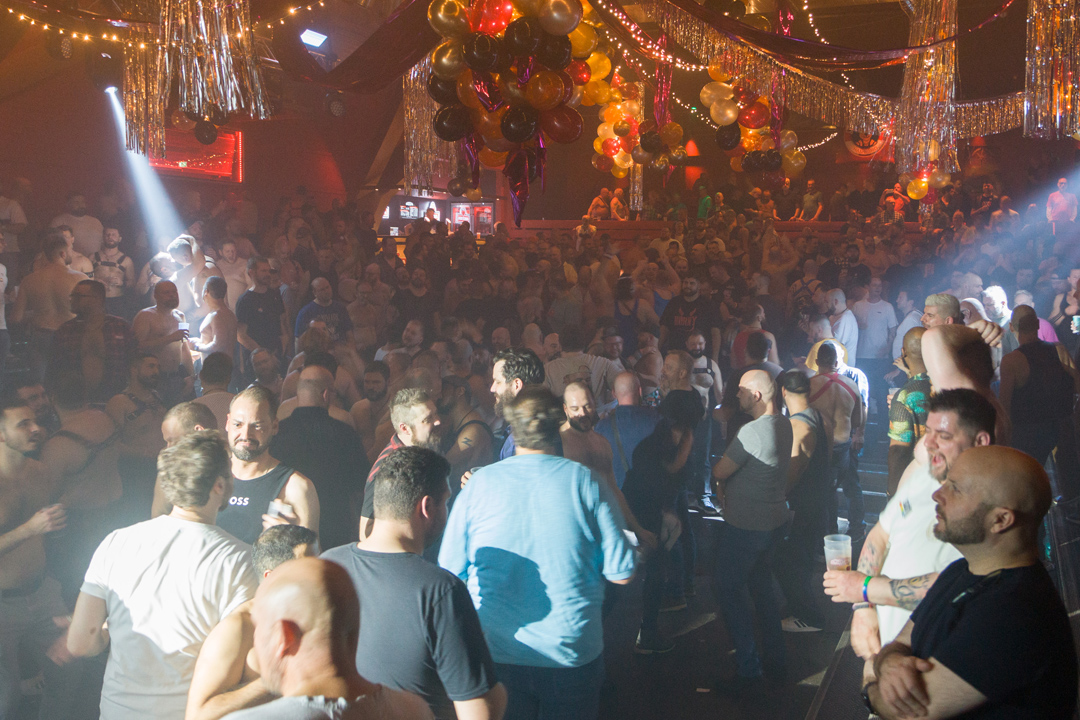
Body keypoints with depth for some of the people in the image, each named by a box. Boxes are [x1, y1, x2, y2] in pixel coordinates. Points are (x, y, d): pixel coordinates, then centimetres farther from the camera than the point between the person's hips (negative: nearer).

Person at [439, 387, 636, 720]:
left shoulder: (478, 483, -6)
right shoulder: (585, 481, -8)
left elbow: (451, 572, 1)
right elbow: (622, 574, -6)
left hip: (495, 654, 1)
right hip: (572, 655, 0)